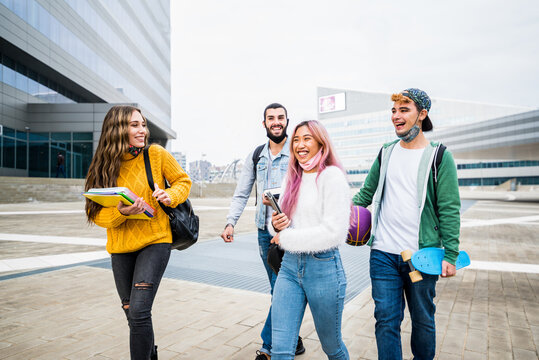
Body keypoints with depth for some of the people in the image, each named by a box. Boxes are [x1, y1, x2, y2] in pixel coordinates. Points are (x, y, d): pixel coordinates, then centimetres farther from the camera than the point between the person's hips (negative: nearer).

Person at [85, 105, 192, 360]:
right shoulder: (103, 166, -2)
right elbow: (95, 213, -2)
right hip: (121, 247, 3)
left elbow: (183, 181, 5)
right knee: (132, 313, 16)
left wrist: (170, 196, -16)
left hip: (155, 241, -3)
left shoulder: (157, 155, -7)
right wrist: (121, 212, -23)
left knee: (138, 312, -14)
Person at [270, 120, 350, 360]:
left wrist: (286, 238, -12)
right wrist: (278, 224, -5)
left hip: (323, 268, -5)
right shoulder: (292, 178, 10)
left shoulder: (332, 176, -11)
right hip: (290, 266, 5)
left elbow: (335, 232, -19)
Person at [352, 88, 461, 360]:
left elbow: (449, 210, -5)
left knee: (423, 318, 15)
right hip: (383, 254, 2)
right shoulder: (386, 153, 9)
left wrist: (450, 255, -9)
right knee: (386, 318, 6)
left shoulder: (439, 157, -2)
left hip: (422, 255, -2)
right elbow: (365, 194, 14)